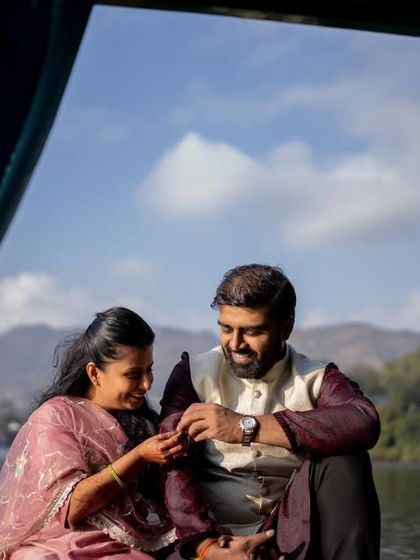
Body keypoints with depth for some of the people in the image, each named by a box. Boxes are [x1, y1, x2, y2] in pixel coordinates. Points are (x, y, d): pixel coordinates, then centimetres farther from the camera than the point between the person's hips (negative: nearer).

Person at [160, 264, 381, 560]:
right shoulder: (195, 373, 4)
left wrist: (248, 427, -28)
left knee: (344, 457, -21)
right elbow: (175, 466, -7)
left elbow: (364, 423, -21)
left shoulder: (315, 380, 2)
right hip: (212, 533, -2)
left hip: (291, 534, 2)